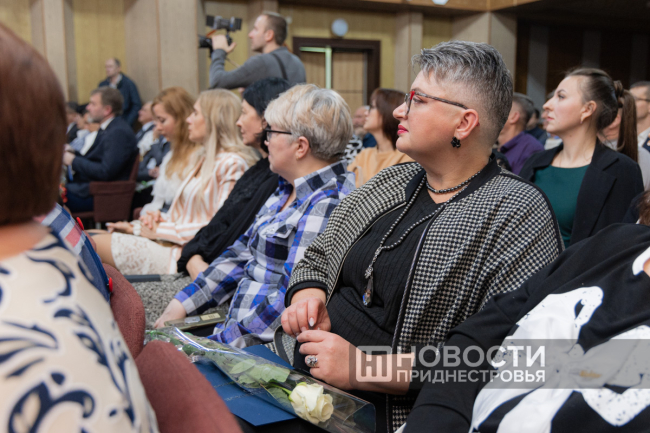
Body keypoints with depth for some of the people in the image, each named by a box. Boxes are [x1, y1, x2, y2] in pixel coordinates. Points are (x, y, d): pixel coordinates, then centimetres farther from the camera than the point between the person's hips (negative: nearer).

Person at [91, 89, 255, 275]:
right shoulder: (206, 159, 20)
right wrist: (159, 217, 1)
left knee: (95, 244, -14)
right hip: (172, 243, 9)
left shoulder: (232, 164, -11)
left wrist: (160, 230, -13)